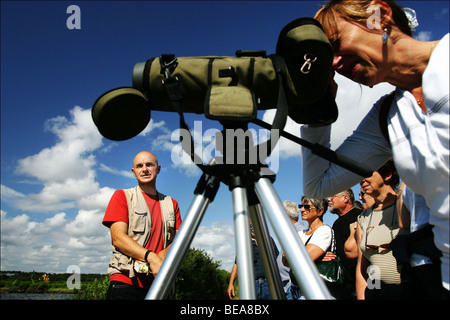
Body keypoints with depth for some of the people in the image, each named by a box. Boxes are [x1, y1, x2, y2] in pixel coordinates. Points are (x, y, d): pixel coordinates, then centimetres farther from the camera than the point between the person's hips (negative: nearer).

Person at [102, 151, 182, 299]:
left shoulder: (171, 204, 16)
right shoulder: (122, 196, 5)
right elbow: (118, 238, -6)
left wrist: (162, 255, -13)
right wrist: (151, 257, -18)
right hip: (126, 283, -3)